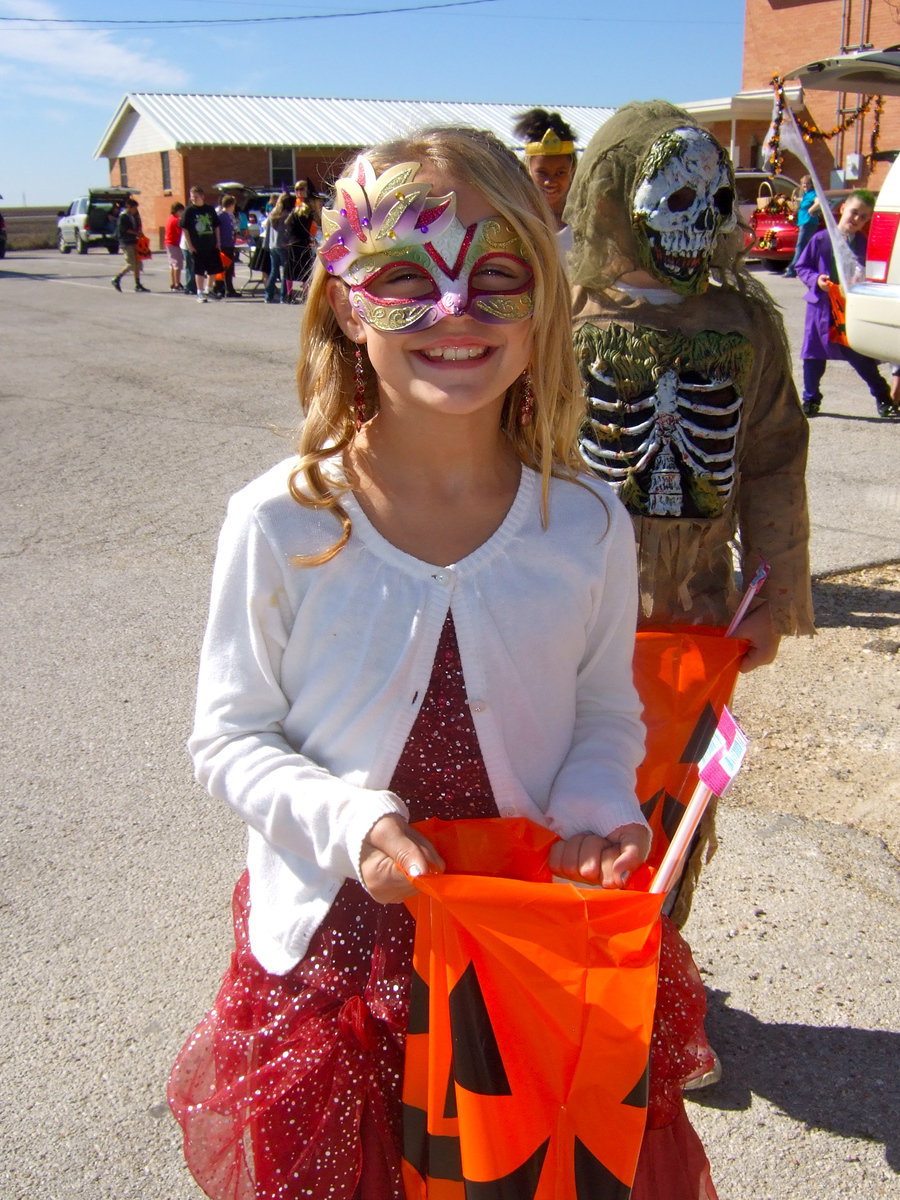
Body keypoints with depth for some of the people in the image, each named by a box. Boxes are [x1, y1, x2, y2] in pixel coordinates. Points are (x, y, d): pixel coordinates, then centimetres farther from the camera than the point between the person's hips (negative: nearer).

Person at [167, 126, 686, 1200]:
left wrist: (598, 813, -15)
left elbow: (605, 712, 4)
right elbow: (229, 737, -7)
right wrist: (352, 822, -23)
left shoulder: (588, 525, -9)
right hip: (334, 942, -1)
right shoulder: (280, 526, -15)